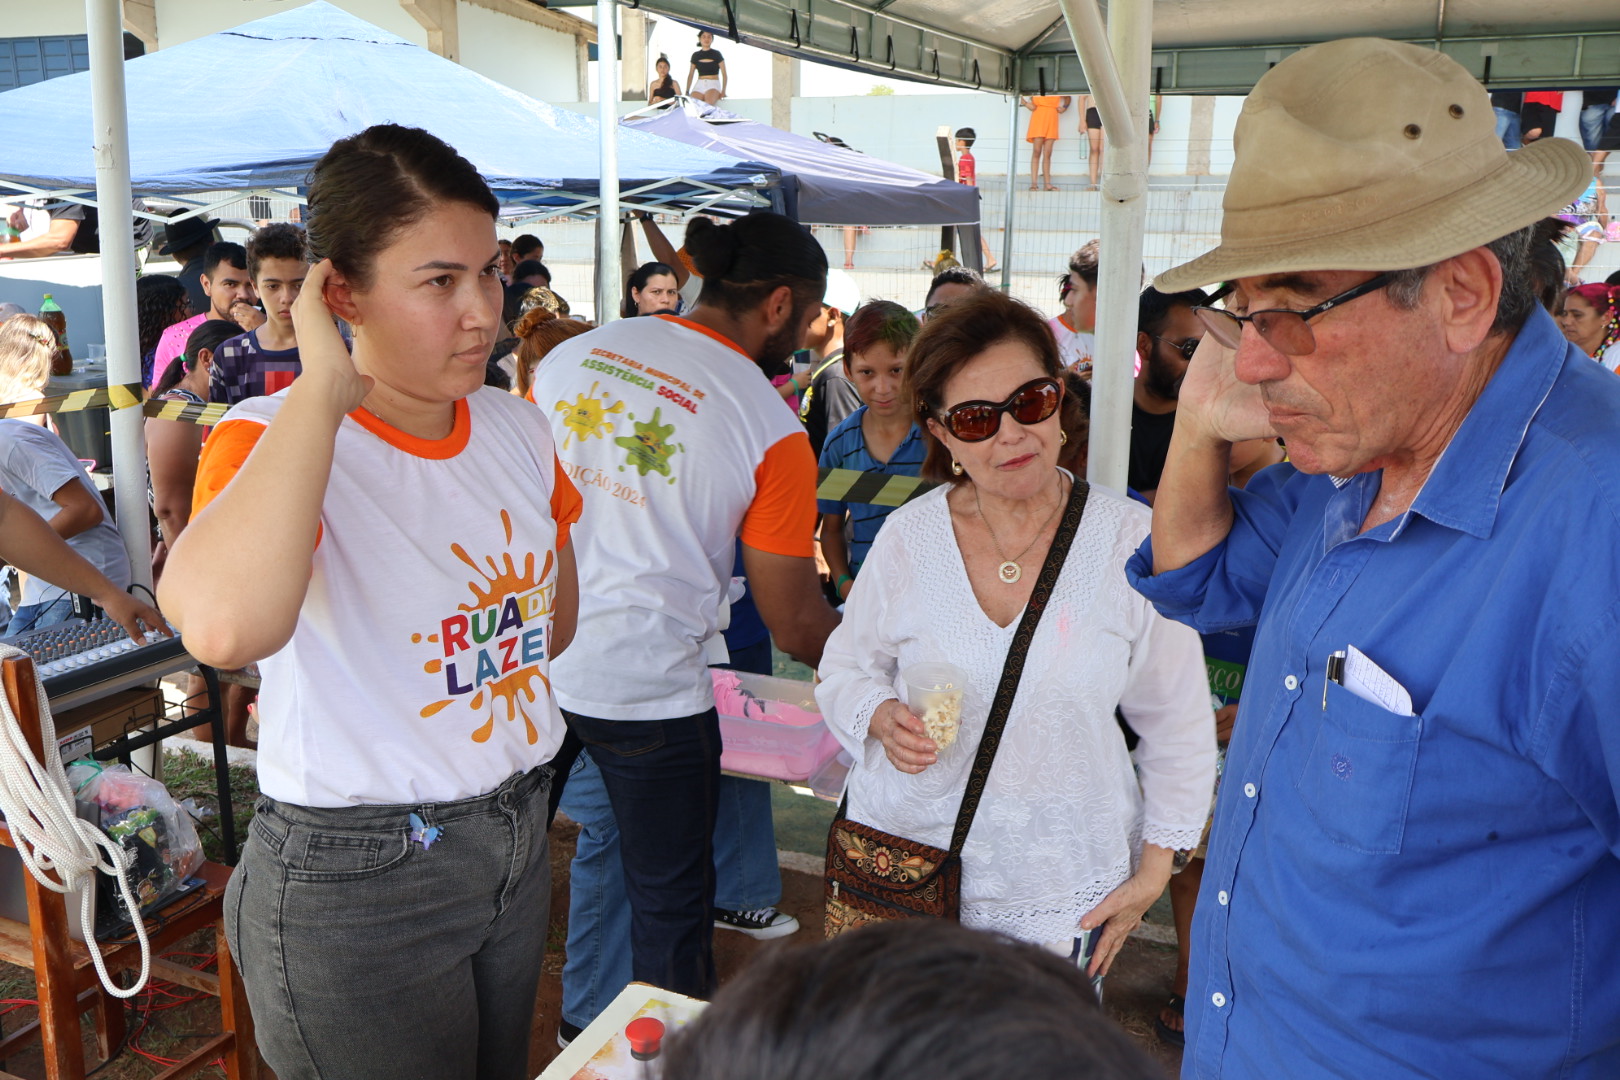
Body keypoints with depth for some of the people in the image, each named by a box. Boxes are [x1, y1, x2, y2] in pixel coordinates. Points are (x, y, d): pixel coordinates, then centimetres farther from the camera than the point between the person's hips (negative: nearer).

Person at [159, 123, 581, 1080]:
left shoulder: (519, 430, 1)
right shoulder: (269, 443, -19)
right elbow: (222, 624, -44)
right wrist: (323, 391, -34)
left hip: (518, 844, 7)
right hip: (355, 882, -6)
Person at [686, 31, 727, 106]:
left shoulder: (716, 54, 6)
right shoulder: (696, 55, 15)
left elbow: (724, 75, 4)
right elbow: (690, 75, 18)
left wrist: (723, 91, -9)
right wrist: (687, 92, 9)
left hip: (713, 84, -3)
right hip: (699, 85, 3)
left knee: (709, 104, -35)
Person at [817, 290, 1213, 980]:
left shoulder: (1131, 539, -9)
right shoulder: (908, 536, -5)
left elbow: (1176, 722, 1)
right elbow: (845, 667, 8)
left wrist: (1153, 872, 2)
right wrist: (883, 717, -14)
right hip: (902, 863, 2)